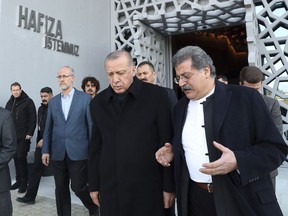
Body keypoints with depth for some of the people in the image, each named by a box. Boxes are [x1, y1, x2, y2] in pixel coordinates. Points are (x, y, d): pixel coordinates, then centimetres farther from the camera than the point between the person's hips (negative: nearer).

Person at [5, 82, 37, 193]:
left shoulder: (28, 101, -5)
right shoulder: (9, 103, 13)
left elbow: (32, 119, -9)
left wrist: (30, 133, -14)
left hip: (23, 136, -6)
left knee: (21, 158, -7)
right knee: (16, 158, 10)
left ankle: (24, 182, 4)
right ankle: (18, 180, 21)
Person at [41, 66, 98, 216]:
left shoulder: (85, 98, -2)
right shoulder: (53, 101, 10)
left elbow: (91, 125, -3)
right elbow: (48, 128, 11)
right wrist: (45, 150, 4)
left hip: (78, 152, -4)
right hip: (58, 153, 4)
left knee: (78, 187, 0)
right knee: (61, 189, 11)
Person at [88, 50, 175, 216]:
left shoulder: (156, 95, -7)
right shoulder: (98, 102, 4)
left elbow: (167, 144, -6)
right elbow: (95, 147, 8)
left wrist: (169, 186, -5)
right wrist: (94, 184, 10)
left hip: (147, 188, -2)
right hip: (109, 189, 3)